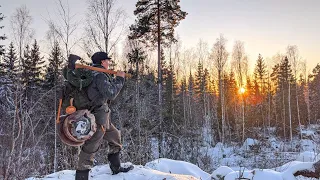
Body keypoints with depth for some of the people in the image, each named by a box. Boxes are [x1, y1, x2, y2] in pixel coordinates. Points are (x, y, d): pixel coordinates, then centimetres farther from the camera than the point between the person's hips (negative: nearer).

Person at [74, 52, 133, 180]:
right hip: (98, 118, -11)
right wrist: (119, 79, -13)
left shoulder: (92, 74, 14)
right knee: (90, 148, -6)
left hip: (102, 117, 11)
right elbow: (110, 94, -23)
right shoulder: (99, 75, -16)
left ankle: (116, 168, 33)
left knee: (115, 136, 22)